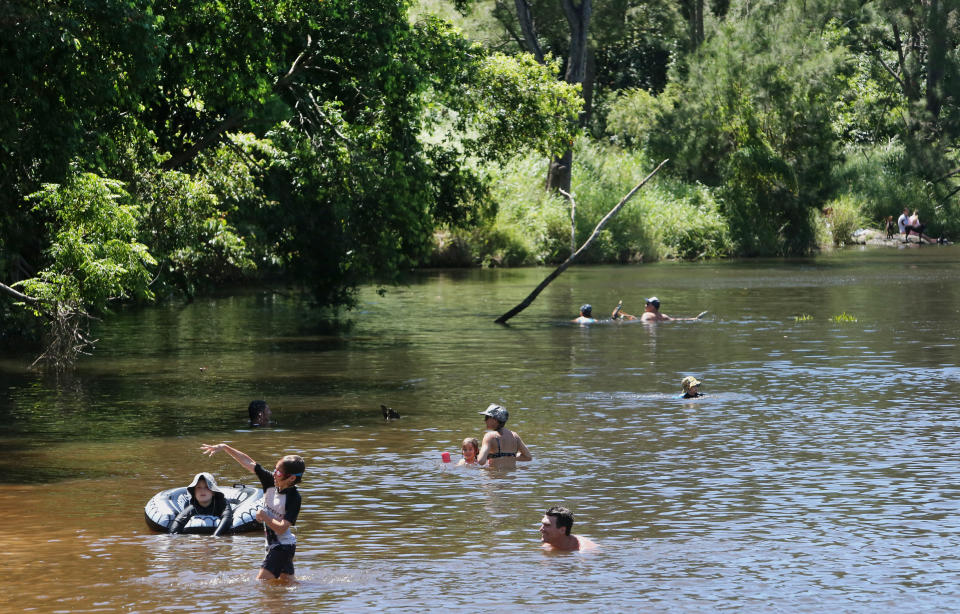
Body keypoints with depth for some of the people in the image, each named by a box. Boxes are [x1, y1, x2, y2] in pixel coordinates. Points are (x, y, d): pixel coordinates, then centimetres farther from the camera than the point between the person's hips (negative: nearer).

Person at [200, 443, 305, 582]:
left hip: (283, 545, -8)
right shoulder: (271, 482, -2)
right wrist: (224, 447, 1)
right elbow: (249, 463, 2)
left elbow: (281, 528, -27)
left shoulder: (293, 498, -22)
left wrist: (264, 517, -13)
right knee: (287, 582, 15)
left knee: (261, 581, -14)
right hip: (272, 544, 8)